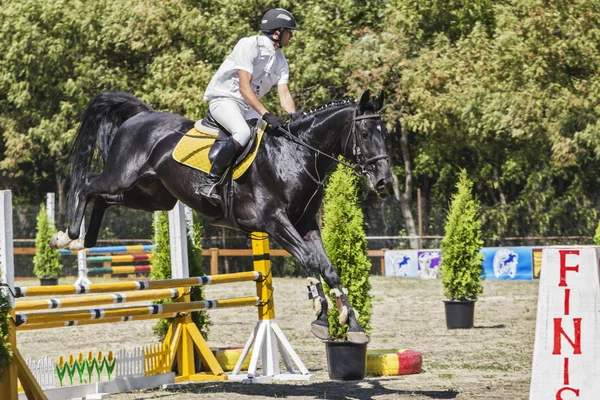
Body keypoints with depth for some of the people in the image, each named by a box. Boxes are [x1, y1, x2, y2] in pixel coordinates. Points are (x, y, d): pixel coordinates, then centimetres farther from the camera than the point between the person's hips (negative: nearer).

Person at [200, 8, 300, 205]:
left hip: (248, 106, 9)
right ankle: (211, 182, -31)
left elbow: (284, 95, 2)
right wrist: (266, 115, -32)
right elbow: (244, 88, -23)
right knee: (243, 132, -36)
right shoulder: (249, 45, -16)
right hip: (224, 99, -9)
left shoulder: (280, 60, 9)